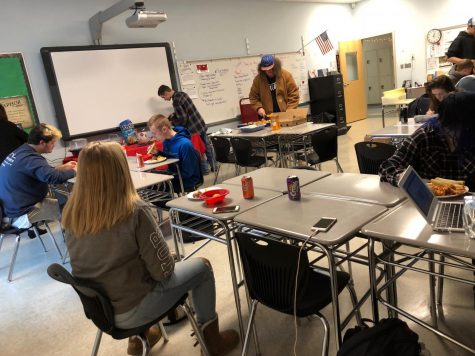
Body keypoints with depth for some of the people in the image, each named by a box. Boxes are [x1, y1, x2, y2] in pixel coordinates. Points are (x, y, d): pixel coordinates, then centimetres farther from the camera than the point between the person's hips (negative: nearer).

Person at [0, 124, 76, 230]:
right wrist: (76, 170, -20)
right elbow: (56, 177, -38)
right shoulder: (31, 159, -25)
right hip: (21, 215, -10)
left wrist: (63, 167, 17)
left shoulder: (21, 151, 4)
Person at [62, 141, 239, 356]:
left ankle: (138, 338, 37)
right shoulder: (136, 211, -27)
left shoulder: (71, 215, -9)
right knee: (202, 267, 10)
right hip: (129, 311, -6)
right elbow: (163, 270, -18)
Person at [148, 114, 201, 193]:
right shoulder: (166, 141, 0)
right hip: (173, 176, 7)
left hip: (187, 181, -7)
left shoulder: (185, 144, -24)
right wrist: (157, 153, -3)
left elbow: (187, 173, -20)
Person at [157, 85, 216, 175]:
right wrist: (174, 115, 17)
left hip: (194, 129, -9)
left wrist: (171, 122, -4)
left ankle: (204, 169, 16)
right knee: (207, 146, 16)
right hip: (201, 124, 9)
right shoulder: (182, 94, 8)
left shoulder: (176, 101, -19)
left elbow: (182, 119, -19)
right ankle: (214, 166, 27)